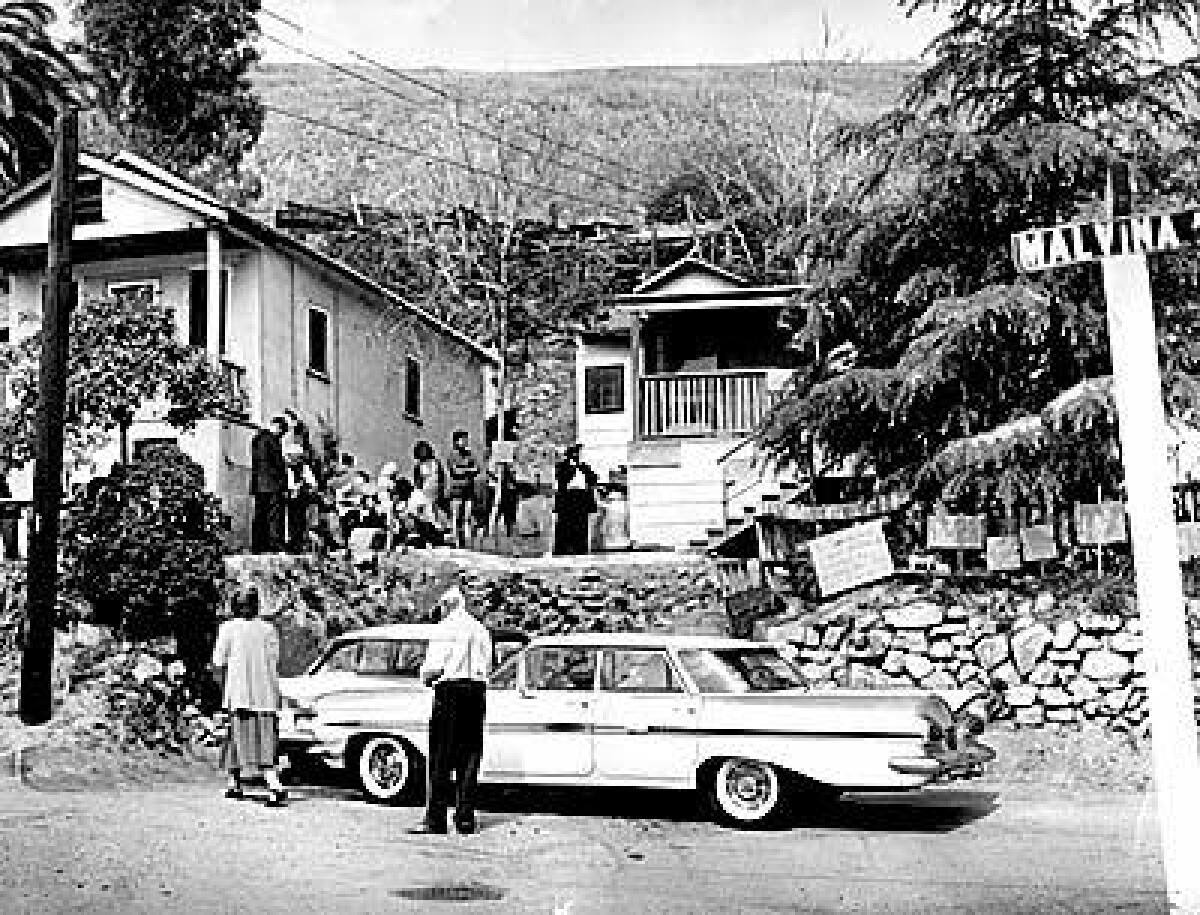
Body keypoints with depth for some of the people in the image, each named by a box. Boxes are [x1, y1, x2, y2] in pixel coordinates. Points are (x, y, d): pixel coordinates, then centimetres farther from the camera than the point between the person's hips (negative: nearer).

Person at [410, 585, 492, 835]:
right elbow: (485, 667, 14)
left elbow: (434, 666, -10)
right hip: (478, 692, 6)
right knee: (470, 759, 8)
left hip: (451, 691, -6)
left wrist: (426, 677, 10)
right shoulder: (480, 630, 17)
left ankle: (435, 819, -4)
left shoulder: (445, 627, -4)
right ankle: (465, 819, 8)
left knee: (440, 759, -3)